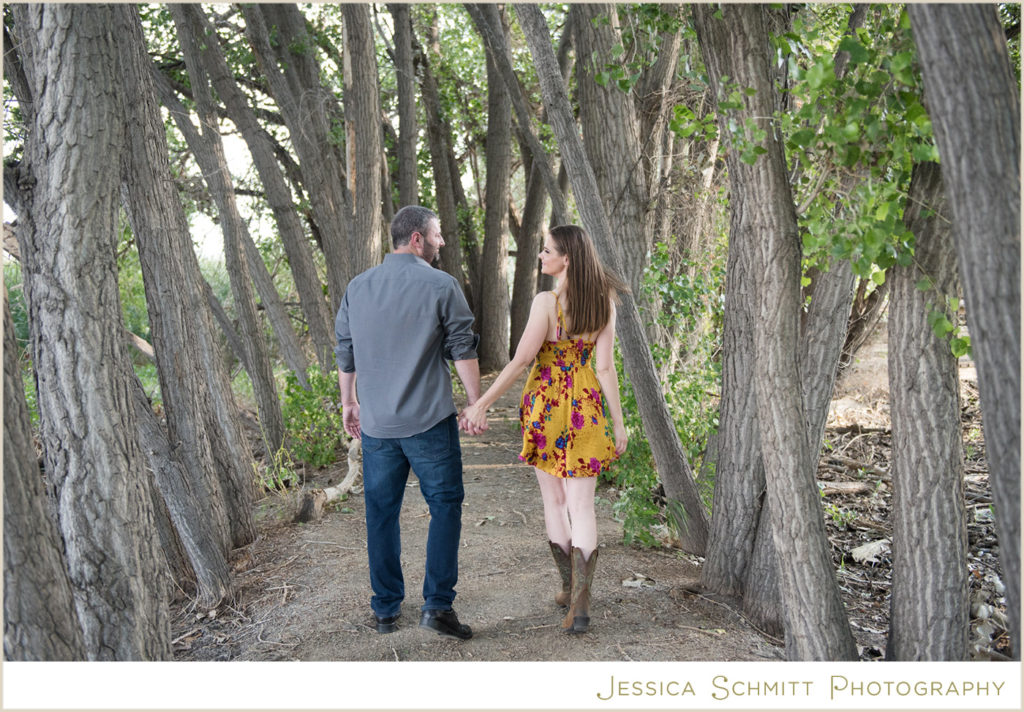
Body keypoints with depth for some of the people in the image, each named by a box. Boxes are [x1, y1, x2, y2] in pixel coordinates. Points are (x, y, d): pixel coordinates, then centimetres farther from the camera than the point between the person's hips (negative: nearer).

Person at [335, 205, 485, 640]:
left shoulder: (358, 287, 7)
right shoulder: (441, 286, -7)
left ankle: (386, 609, 21)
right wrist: (475, 404, 2)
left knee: (381, 514, 13)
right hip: (429, 421, -4)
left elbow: (345, 352, 13)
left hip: (375, 423, 5)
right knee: (445, 506, 7)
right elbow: (463, 351, -6)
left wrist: (348, 402, 23)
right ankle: (437, 604, 2)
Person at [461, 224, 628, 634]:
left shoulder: (546, 302, -15)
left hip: (546, 404, -3)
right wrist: (618, 423, 3)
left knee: (554, 500, 14)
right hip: (586, 407, 3)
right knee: (581, 505, 4)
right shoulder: (603, 303, -2)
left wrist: (481, 404, -10)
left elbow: (521, 361, -16)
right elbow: (605, 368, -3)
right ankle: (580, 602, -7)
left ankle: (570, 588, 26)